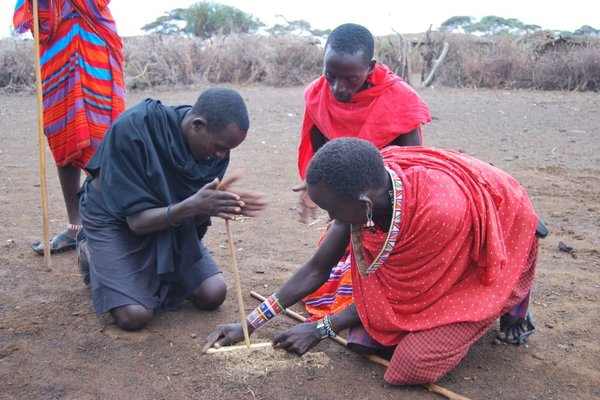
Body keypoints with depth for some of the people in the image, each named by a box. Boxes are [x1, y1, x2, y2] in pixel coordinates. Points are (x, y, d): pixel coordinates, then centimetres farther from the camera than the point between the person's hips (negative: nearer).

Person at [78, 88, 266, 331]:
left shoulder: (215, 149, -17)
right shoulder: (131, 130, -32)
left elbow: (193, 219, -14)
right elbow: (137, 221, -29)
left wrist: (210, 207, -37)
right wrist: (191, 206, -46)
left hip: (169, 221, 5)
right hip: (114, 218, -4)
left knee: (213, 295, -8)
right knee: (135, 316, -19)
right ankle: (94, 255, 11)